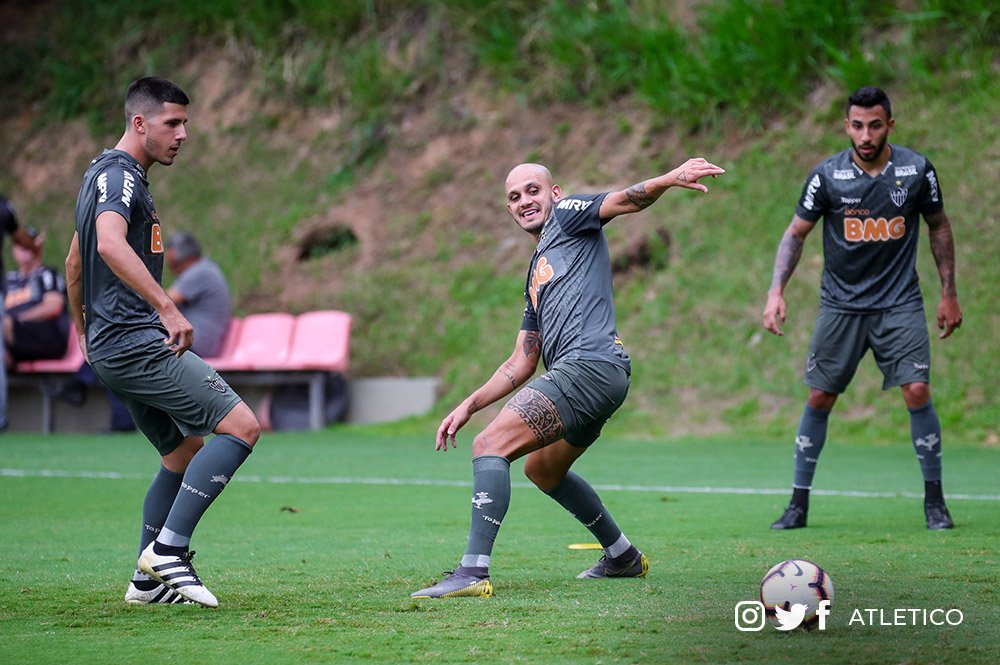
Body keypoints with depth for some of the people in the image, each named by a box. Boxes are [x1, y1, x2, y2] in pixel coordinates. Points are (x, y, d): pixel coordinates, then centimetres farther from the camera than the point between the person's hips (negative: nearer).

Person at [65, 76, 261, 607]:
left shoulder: (106, 175, 21)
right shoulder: (119, 176, -12)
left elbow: (74, 261, 32)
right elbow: (111, 245, -33)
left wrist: (83, 331, 37)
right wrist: (167, 308, -38)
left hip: (109, 345, 10)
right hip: (137, 342, -10)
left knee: (187, 452, 16)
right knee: (241, 425, -14)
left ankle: (148, 579, 17)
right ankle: (167, 548, -16)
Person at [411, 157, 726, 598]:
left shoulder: (568, 216, 9)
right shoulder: (537, 273, 31)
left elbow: (627, 200, -11)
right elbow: (522, 363, 30)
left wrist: (670, 178, -31)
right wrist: (469, 406, 24)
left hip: (588, 364, -10)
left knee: (489, 446, -17)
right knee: (541, 468, 31)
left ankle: (473, 573, -25)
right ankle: (623, 556, 38)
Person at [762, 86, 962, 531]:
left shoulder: (917, 170, -6)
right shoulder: (827, 176, -8)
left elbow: (939, 226, 9)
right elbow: (796, 233, 2)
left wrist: (949, 292, 9)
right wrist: (776, 291, -9)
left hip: (899, 302, 0)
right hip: (840, 305, 1)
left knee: (917, 392, -12)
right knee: (819, 399, 1)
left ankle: (934, 500, 4)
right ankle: (799, 504, 13)